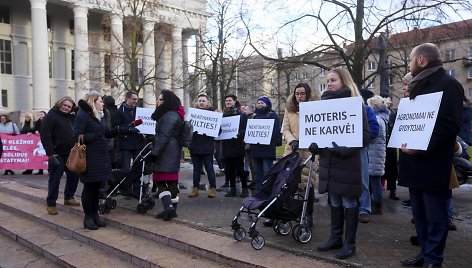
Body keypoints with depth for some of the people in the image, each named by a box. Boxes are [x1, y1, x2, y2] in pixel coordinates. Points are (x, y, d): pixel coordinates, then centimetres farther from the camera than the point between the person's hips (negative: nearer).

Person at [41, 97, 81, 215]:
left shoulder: (72, 117, 13)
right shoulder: (51, 116, -8)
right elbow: (45, 135, -15)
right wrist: (50, 153, -20)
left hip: (70, 153, 7)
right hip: (57, 154, -7)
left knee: (74, 176, 12)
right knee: (55, 179, -1)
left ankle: (69, 198, 28)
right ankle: (51, 203, 10)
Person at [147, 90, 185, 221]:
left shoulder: (170, 116, -13)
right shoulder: (173, 114, 20)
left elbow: (164, 136, -20)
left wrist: (154, 153, -18)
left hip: (166, 153, -10)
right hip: (173, 153, 10)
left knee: (160, 181, -7)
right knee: (172, 181, 10)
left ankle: (169, 207, -15)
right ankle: (171, 209, 15)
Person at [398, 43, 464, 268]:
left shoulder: (448, 85, -8)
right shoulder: (418, 86, 18)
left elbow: (450, 124, -18)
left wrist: (421, 148, -23)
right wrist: (405, 143, 11)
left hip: (432, 163, -9)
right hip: (415, 161, 9)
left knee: (434, 214, 0)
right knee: (420, 212, 15)